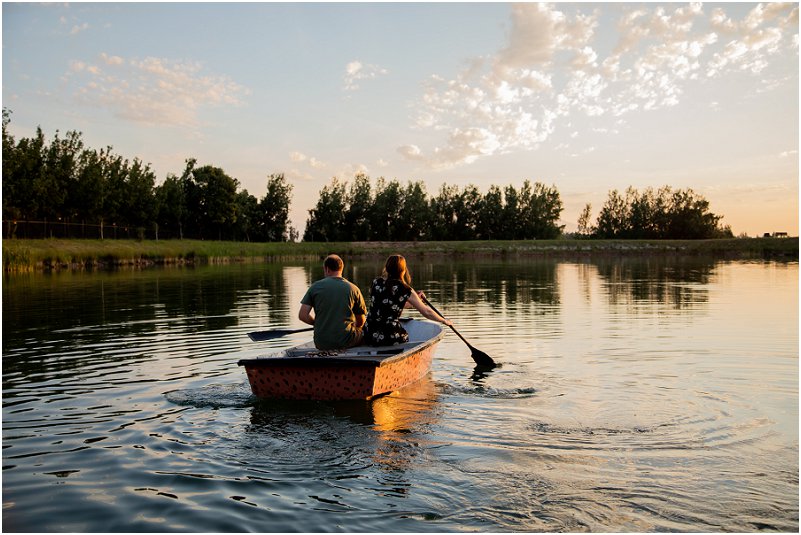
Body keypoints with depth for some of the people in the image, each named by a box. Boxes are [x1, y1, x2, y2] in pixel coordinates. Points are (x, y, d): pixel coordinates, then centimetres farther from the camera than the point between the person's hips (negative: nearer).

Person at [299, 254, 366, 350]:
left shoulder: (315, 287, 0)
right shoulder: (353, 288, -1)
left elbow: (302, 315, -4)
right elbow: (361, 322, 5)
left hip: (321, 343, 2)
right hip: (346, 342, -2)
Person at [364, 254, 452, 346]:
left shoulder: (375, 283, 7)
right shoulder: (404, 289, -7)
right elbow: (426, 312, 0)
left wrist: (416, 300, 31)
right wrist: (444, 320, 18)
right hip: (390, 338, -5)